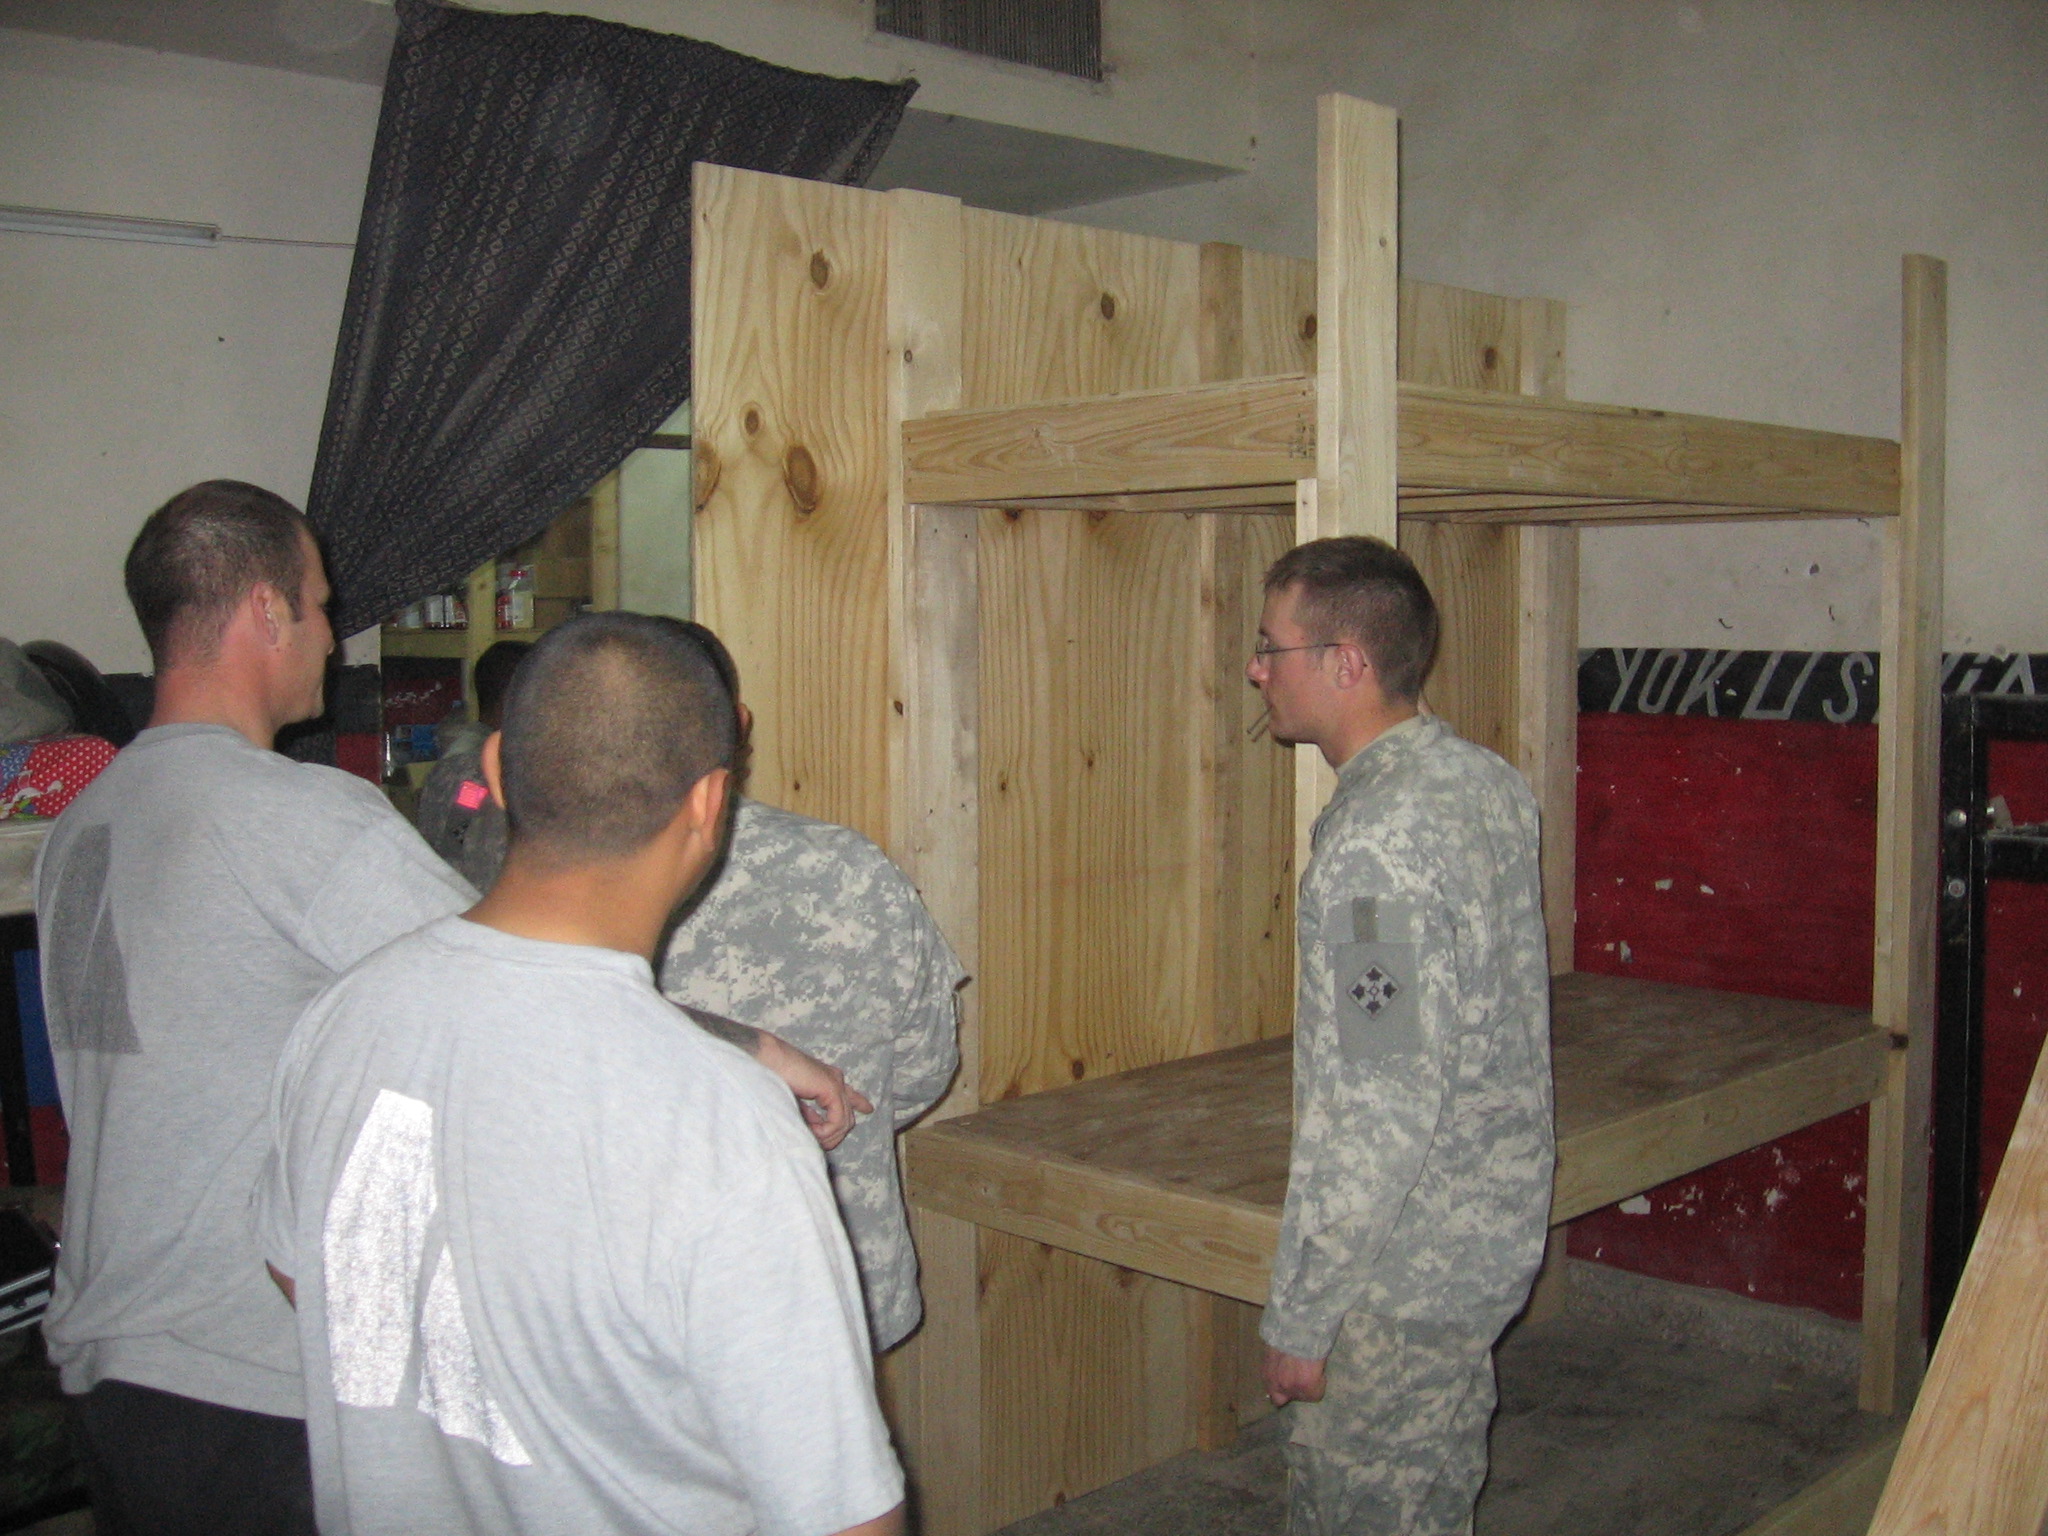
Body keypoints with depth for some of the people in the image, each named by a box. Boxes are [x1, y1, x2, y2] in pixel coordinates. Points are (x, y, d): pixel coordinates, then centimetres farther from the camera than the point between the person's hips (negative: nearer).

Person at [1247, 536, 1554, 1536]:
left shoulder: (1379, 840, -25)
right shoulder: (1485, 779, 5)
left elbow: (1380, 1113, -25)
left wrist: (1300, 1315, -18)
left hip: (1407, 1268, -9)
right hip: (1491, 1229, 9)